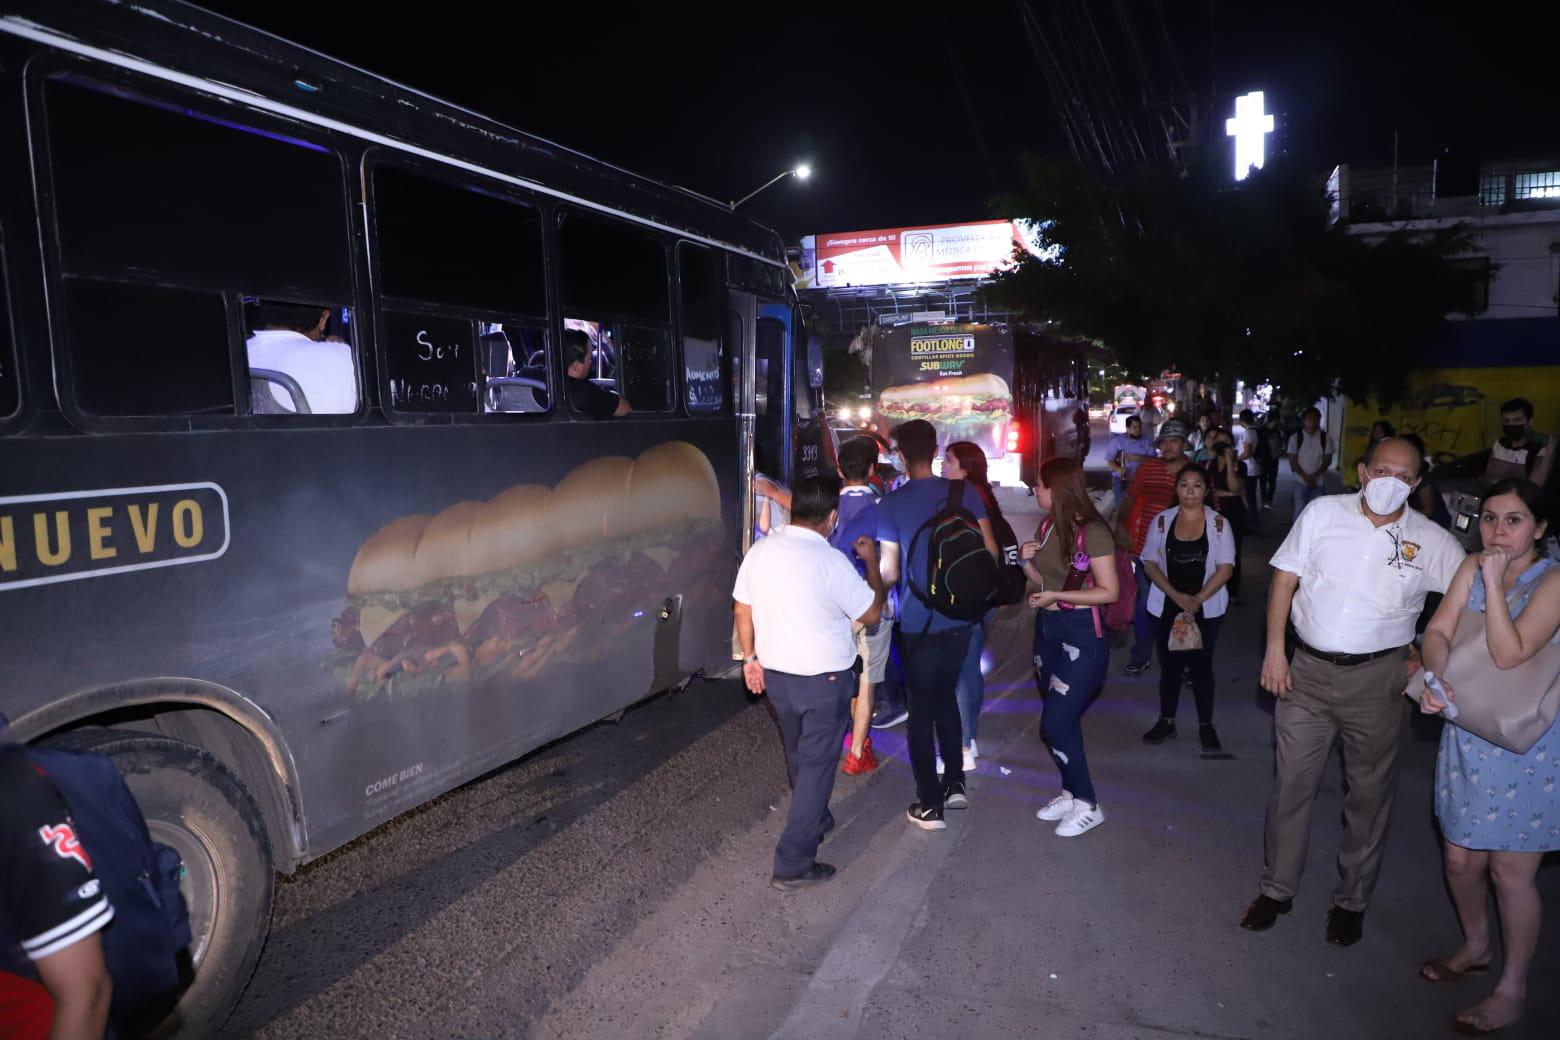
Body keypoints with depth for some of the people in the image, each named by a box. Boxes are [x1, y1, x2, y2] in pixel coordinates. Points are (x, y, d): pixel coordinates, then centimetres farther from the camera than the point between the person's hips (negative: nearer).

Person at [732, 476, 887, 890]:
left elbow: (743, 611, 6)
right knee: (817, 765, 6)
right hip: (824, 680, -6)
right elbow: (872, 613, -9)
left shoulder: (759, 552, -4)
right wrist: (871, 562, 2)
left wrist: (751, 657, 18)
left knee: (798, 757, 25)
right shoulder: (831, 562, -22)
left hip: (774, 674, 6)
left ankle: (814, 820, 48)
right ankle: (793, 864, 10)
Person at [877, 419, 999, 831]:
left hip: (917, 623, -4)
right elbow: (990, 550, 0)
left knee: (921, 708, 7)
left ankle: (930, 805, 13)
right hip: (960, 616, 4)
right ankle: (955, 784, 27)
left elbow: (889, 571, -11)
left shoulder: (891, 504, -12)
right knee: (946, 696, 23)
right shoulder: (965, 492, -2)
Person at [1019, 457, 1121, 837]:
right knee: (1062, 720, 15)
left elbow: (1109, 592, -17)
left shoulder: (1093, 531, -18)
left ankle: (1088, 805, 10)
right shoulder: (1047, 525, 4)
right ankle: (1071, 793, 30)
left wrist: (1057, 597, -20)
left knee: (1055, 723, -7)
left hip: (1081, 635, -7)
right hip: (1047, 628, 8)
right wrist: (1026, 560, -7)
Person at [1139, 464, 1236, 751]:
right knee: (1169, 664, 10)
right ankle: (1166, 721, 23)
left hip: (1206, 608, -1)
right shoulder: (1162, 521, 0)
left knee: (1201, 665, 6)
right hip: (1167, 606, 1)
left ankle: (1206, 725, 20)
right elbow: (1150, 563, -1)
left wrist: (1197, 600, -15)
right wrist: (1176, 596, -12)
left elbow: (1225, 569, -7)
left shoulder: (1219, 523, -4)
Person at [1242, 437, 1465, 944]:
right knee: (1291, 783, 7)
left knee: (1369, 792, 12)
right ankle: (1276, 889, 23)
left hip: (1377, 679, 0)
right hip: (1308, 669, 0)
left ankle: (1352, 900, 30)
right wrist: (1274, 649, -6)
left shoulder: (1432, 541, -2)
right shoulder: (1322, 513, -2)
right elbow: (1284, 580, 0)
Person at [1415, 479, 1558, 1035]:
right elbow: (1438, 630, -4)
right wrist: (1437, 680, -22)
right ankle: (1475, 947, 40)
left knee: (1510, 869, 3)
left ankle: (1512, 989, 21)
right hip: (1467, 732, 5)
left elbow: (1510, 654, -23)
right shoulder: (1472, 568, 2)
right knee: (1461, 857, 14)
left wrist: (1496, 581, -22)